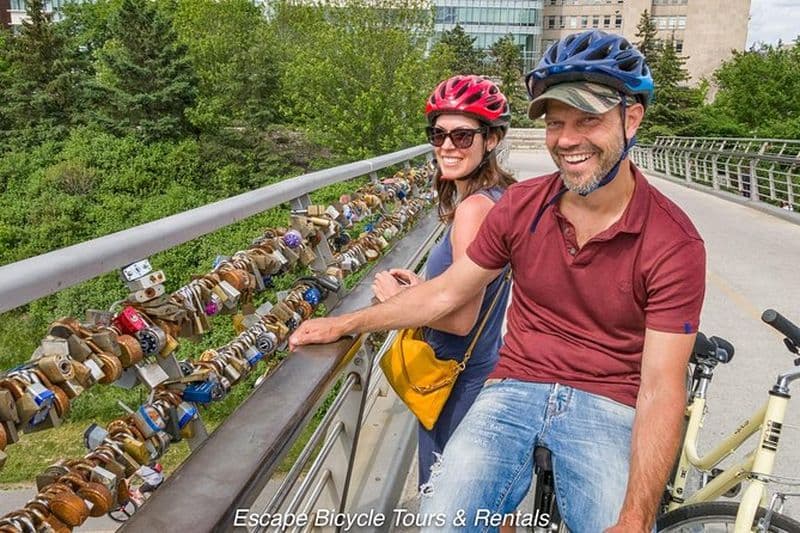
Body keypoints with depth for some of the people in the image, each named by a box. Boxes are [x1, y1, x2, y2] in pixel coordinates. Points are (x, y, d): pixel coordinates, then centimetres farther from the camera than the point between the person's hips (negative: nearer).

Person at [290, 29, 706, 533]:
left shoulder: (675, 243, -12)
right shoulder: (520, 205, -1)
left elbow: (661, 391, -15)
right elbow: (446, 291, 8)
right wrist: (345, 323, 8)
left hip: (608, 404, -1)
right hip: (515, 389, 2)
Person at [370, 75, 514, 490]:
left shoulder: (474, 207, -24)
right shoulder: (499, 195, 5)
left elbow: (461, 319, -25)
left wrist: (399, 298, -12)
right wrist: (422, 288, 5)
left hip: (459, 381, -9)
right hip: (486, 367, 9)